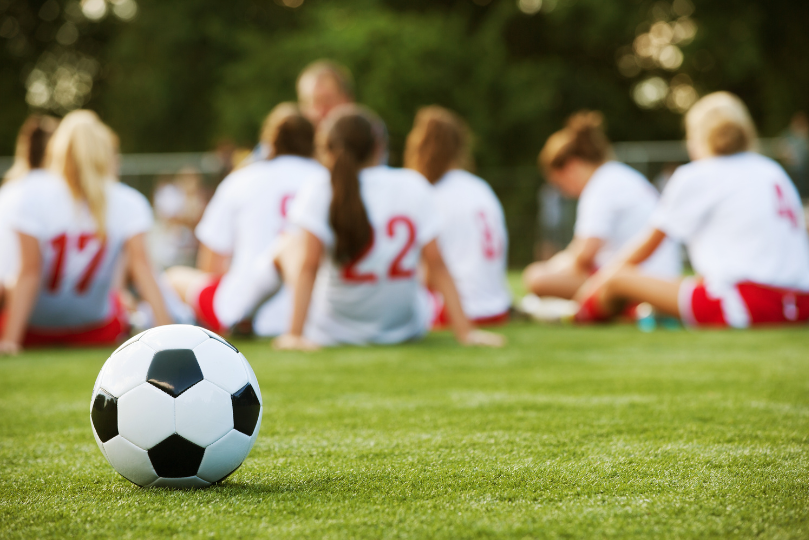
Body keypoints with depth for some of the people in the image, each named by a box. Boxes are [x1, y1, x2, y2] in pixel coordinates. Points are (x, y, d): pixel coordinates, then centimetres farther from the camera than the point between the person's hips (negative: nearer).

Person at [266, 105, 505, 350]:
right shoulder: (414, 185, -5)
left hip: (334, 332, -2)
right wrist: (465, 331, -5)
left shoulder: (321, 189, -14)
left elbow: (309, 263, -20)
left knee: (290, 246, 21)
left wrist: (295, 335, -20)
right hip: (406, 328, 2)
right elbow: (436, 262, -7)